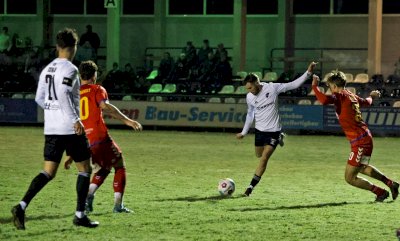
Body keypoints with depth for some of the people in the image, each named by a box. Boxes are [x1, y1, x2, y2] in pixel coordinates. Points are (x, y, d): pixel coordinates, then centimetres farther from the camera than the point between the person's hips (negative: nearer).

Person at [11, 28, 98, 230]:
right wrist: (76, 119, -20)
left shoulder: (47, 69, 12)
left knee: (48, 172, 5)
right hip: (70, 128, -7)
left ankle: (22, 206, -14)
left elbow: (39, 98, 15)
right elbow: (63, 94, -24)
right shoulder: (69, 69, -11)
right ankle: (80, 214, 7)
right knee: (85, 169, 8)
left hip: (51, 128, 7)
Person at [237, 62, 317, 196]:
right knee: (259, 155, 20)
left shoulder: (273, 88, -17)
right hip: (260, 130, 5)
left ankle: (251, 186, -8)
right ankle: (278, 139, 46)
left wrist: (308, 73, -22)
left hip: (273, 130, -5)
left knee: (264, 158, -13)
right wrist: (244, 133, 14)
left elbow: (293, 85, -13)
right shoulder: (249, 97, -6)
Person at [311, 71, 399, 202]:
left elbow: (324, 100, -35)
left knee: (350, 178, -1)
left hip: (360, 142, -9)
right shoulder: (352, 96, 9)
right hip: (366, 137, 9)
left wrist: (314, 86, -20)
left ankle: (380, 192, 8)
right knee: (362, 167, 34)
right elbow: (366, 102, 30)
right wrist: (371, 96, 53)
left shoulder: (340, 96, -15)